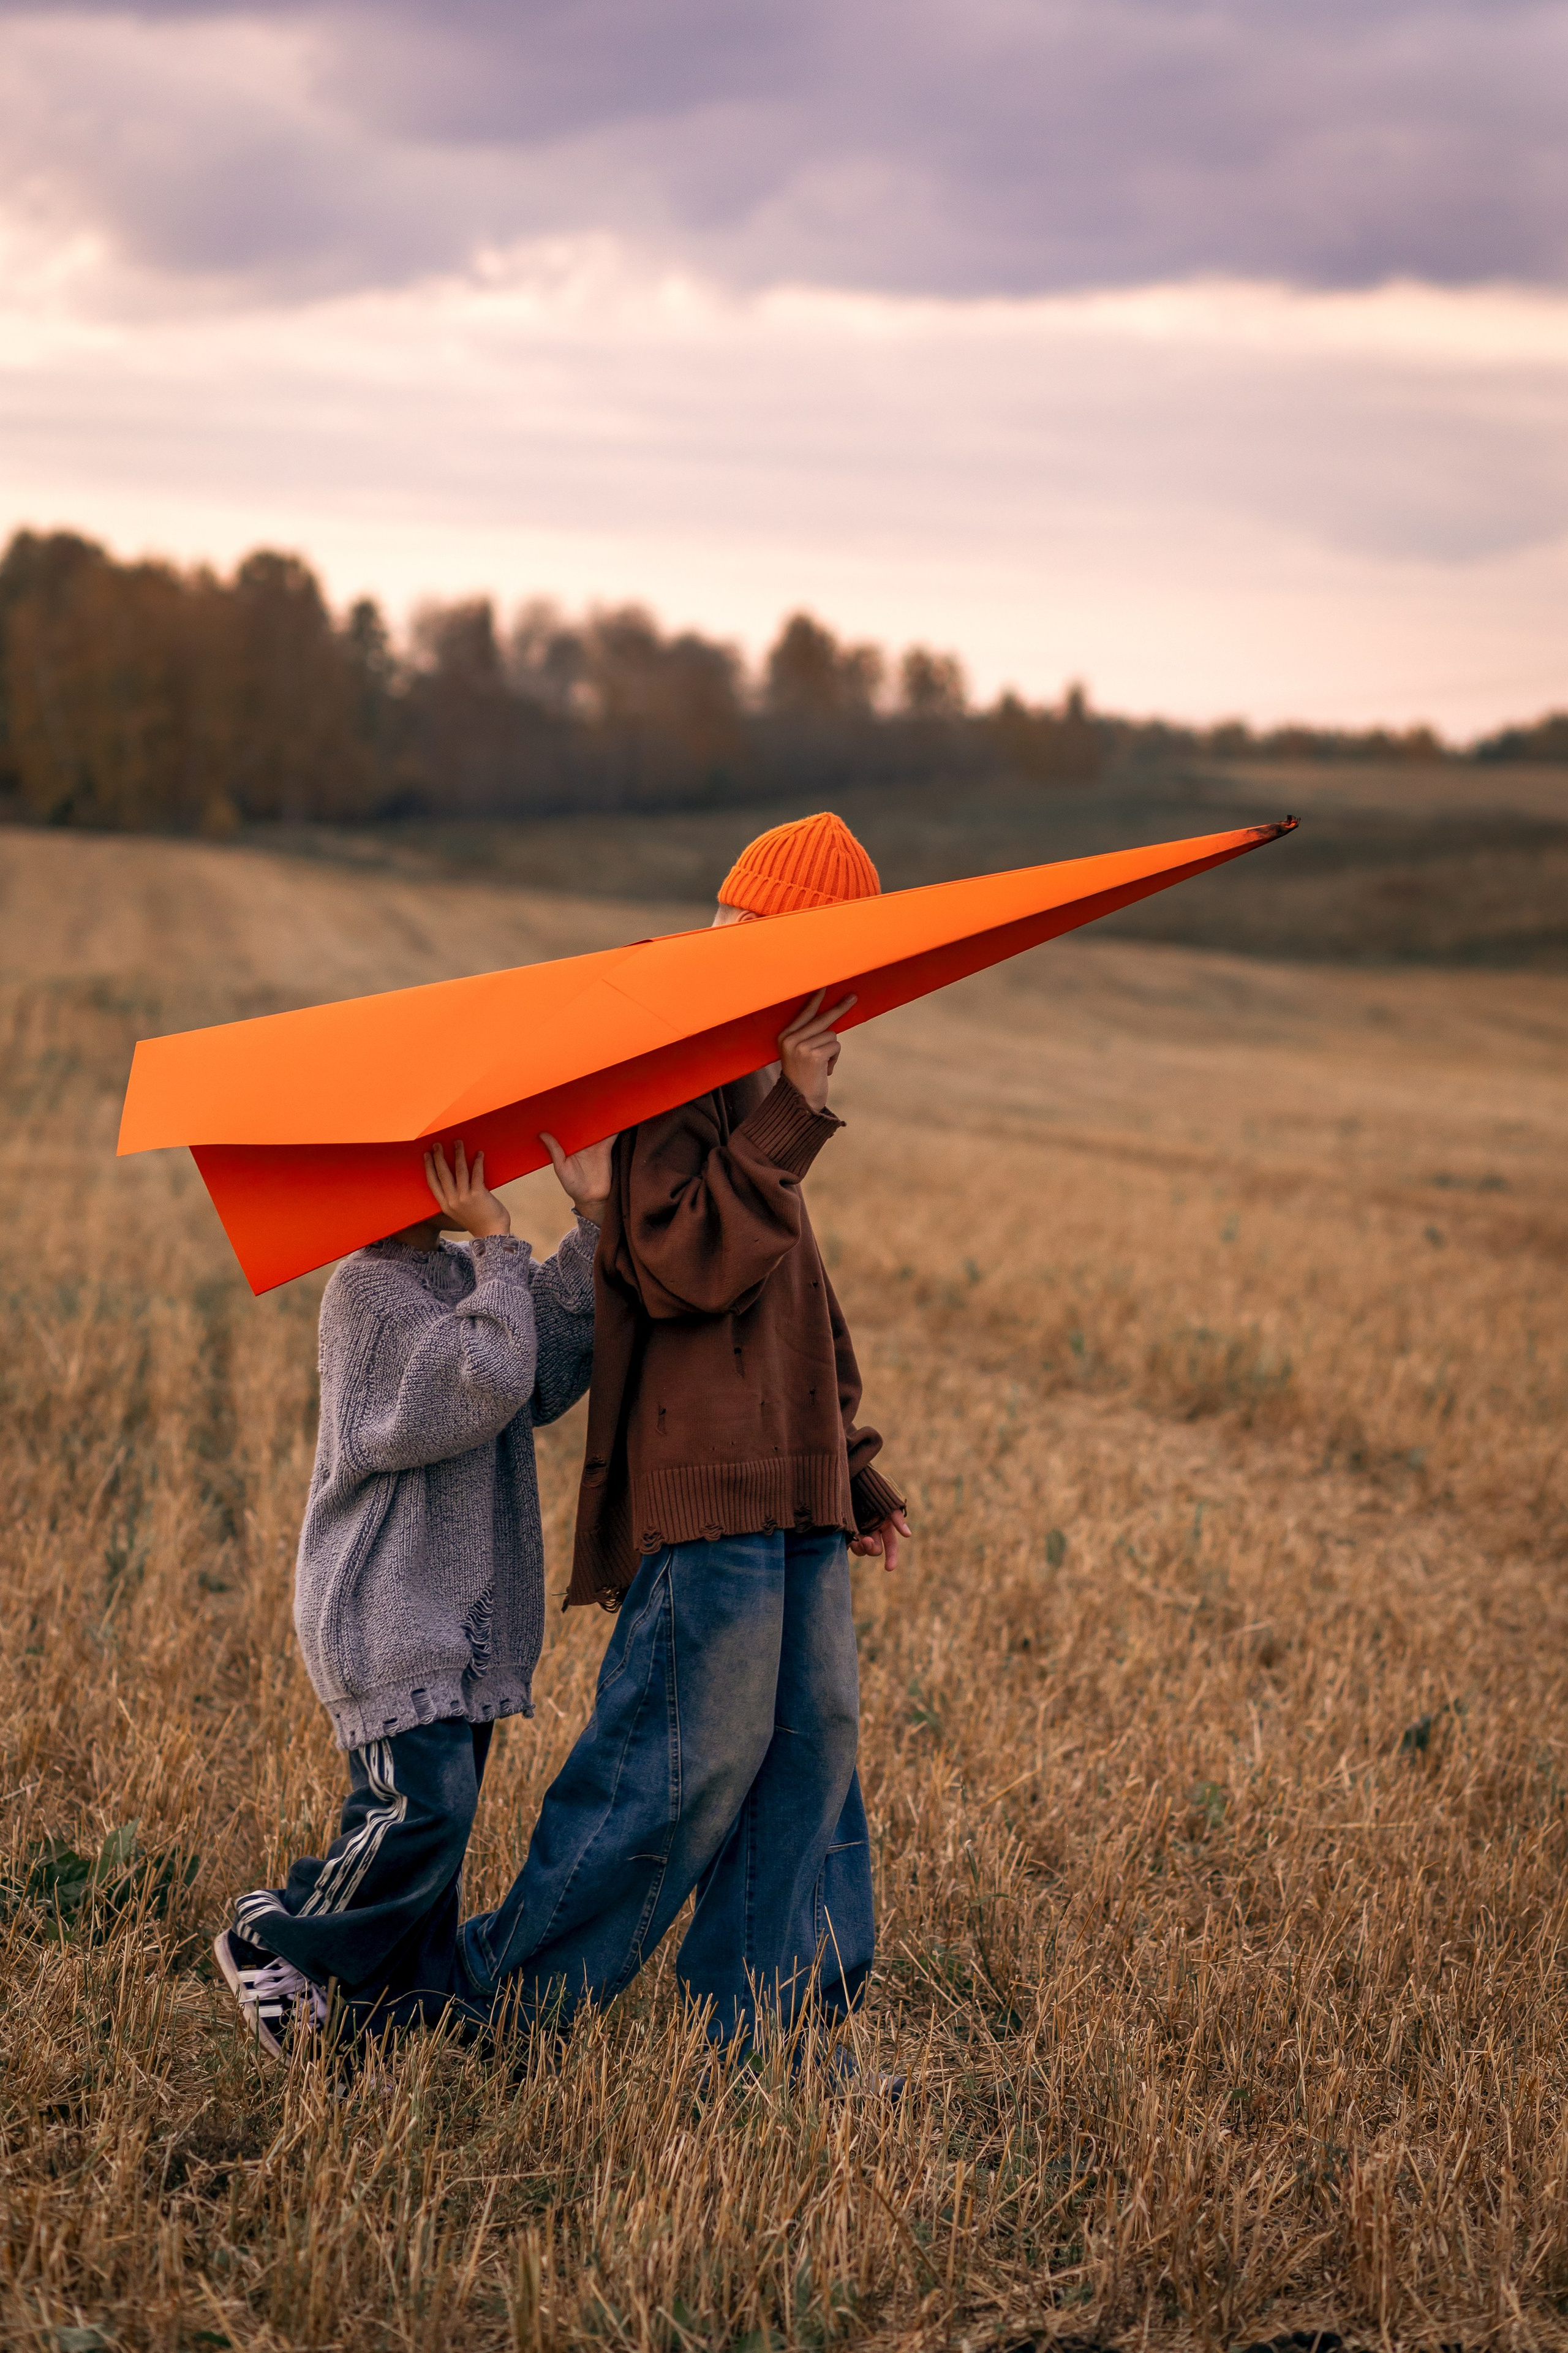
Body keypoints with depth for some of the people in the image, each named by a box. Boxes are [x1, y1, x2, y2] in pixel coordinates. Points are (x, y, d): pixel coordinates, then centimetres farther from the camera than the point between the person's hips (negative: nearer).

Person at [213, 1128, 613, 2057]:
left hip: (464, 1614, 9)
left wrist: (595, 1223, -9)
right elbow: (490, 1382, -23)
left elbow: (554, 1371, -2)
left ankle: (387, 2000, 19)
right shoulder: (367, 1290, -12)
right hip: (386, 1615, -8)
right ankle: (272, 1946, 4)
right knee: (422, 1811, -14)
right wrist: (500, 1244, -17)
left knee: (440, 1815, 9)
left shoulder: (467, 1272, 14)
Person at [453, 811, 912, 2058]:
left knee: (812, 1743, 8)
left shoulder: (759, 1089, 21)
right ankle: (504, 1995, 8)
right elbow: (685, 1262, -23)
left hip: (791, 1486, 10)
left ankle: (767, 2024, 14)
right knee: (694, 1758, -6)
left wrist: (853, 1464, 26)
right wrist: (788, 1120, -25)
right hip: (704, 1481, -10)